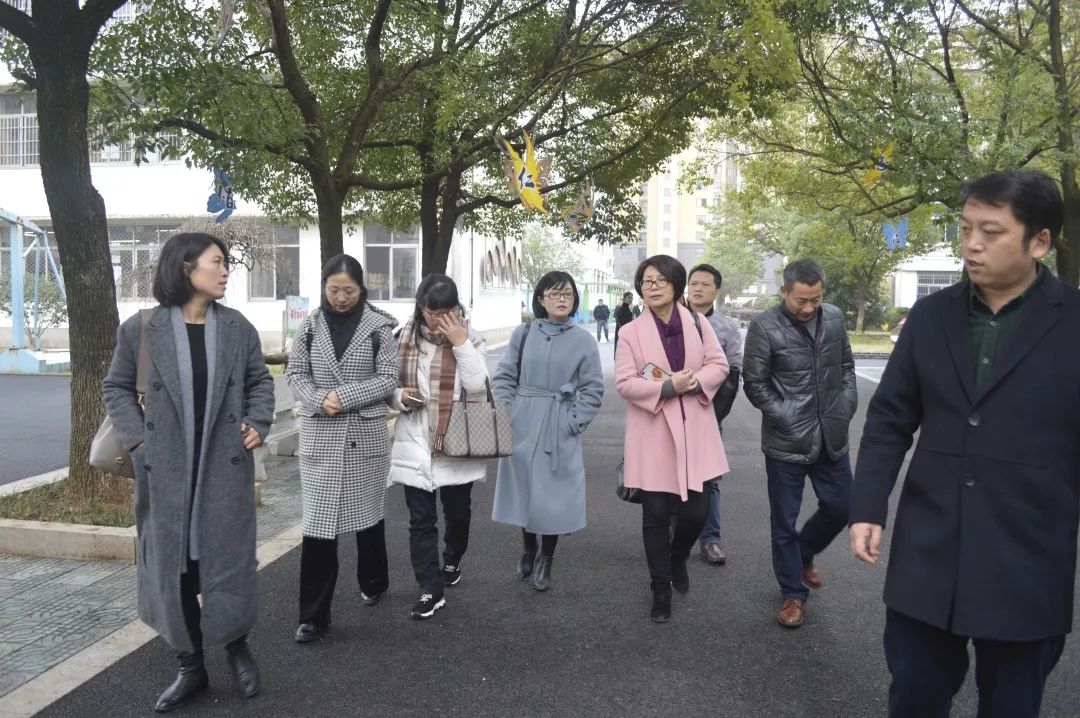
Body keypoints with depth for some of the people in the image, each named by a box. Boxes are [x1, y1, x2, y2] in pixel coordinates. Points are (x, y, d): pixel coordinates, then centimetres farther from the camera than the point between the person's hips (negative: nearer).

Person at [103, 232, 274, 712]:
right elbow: (116, 388, 5)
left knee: (229, 561, 6)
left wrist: (258, 424, -2)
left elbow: (260, 382, 12)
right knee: (172, 568, 9)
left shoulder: (238, 327, 3)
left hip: (225, 467, 1)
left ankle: (237, 648, 30)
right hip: (166, 471, 0)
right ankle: (191, 666, 26)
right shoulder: (140, 328, -3)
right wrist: (137, 438, -6)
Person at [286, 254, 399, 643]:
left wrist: (344, 397, -16)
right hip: (319, 436, 1)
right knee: (318, 522, -1)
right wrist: (319, 400, -15)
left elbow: (388, 379, -6)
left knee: (367, 512, 15)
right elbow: (295, 373, 4)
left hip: (366, 434, -1)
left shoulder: (379, 326, -3)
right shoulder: (311, 325, 3)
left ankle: (373, 583, 39)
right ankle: (313, 614, 8)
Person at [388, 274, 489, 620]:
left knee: (457, 512, 14)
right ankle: (431, 590, 10)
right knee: (421, 520, 1)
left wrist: (460, 344, -18)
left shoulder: (469, 338, -2)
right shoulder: (404, 338, 1)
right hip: (415, 444, 1)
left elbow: (478, 388, -14)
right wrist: (401, 397, -14)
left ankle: (452, 562, 42)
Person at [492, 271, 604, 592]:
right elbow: (505, 377, 4)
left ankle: (545, 560, 22)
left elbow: (593, 390, -1)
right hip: (521, 425, 2)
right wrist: (506, 415, -5)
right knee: (524, 488, 12)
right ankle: (528, 550, 35)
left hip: (559, 430, -1)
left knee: (553, 494, 2)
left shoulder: (584, 342, -2)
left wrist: (573, 423, -9)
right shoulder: (523, 333, 1)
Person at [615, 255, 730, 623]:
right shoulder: (631, 332, -3)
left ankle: (678, 558, 38)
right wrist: (668, 387, -19)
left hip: (695, 431, 2)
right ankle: (661, 589, 22)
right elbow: (624, 383, -8)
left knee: (695, 511, 4)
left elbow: (719, 365, 4)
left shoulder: (697, 323, 4)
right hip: (653, 434, -2)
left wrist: (696, 381, -16)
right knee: (656, 515, 6)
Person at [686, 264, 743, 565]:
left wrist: (716, 415, -8)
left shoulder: (728, 328, 4)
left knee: (709, 479, 6)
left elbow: (732, 376, 1)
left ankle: (710, 539, 15)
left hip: (710, 415, 0)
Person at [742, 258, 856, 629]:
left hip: (832, 438, 4)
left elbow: (846, 367, 13)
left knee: (840, 508, 13)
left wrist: (846, 407, 2)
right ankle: (793, 593, 24)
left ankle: (803, 554, 42)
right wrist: (787, 419, -11)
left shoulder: (834, 318, 3)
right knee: (785, 521, 7)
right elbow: (754, 383, -8)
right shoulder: (765, 326, -11)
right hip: (786, 442, -4)